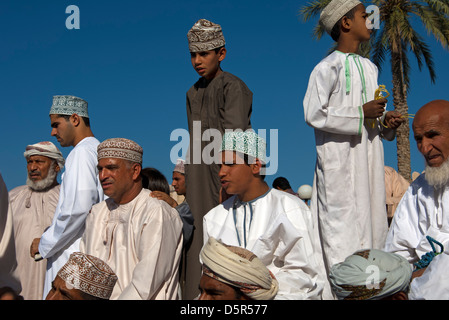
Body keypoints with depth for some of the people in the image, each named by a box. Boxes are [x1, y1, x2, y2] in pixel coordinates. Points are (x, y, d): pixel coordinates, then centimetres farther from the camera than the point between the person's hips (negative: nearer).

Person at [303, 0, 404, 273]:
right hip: (339, 160, -7)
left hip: (369, 159, 7)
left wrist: (385, 121, 3)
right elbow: (313, 114, -14)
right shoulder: (328, 67, -6)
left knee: (372, 219, 6)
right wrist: (360, 113, -15)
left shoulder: (370, 67, 17)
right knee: (343, 223, -9)